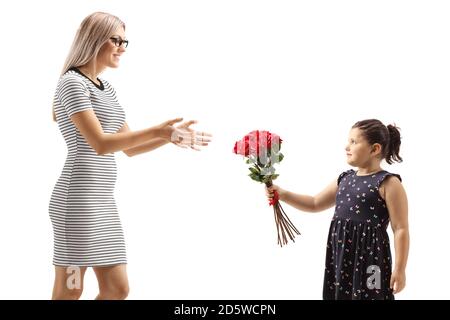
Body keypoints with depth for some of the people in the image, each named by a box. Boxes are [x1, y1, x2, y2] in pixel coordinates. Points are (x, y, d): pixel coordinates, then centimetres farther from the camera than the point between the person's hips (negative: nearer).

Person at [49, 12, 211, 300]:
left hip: (102, 200, 9)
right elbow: (100, 144, -18)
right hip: (79, 199, -9)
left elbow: (129, 147, 21)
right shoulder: (72, 82, -8)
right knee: (69, 291, -4)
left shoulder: (107, 90, 20)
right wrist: (156, 131, -21)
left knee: (117, 289, 7)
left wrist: (170, 137, 9)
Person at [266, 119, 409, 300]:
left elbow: (400, 229, -11)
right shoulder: (344, 179, 12)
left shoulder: (388, 183, -9)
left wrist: (399, 270, -13)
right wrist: (281, 194, 10)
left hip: (368, 257, -7)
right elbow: (315, 204, 21)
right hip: (340, 255, 7)